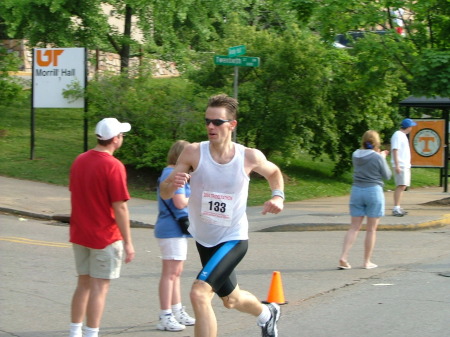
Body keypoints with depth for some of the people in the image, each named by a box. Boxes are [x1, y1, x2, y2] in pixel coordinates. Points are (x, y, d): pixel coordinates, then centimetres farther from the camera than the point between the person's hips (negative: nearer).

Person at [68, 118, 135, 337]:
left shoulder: (79, 161, 5)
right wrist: (128, 243, -13)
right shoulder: (113, 166, -17)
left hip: (80, 235, 7)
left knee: (83, 284, 16)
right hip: (105, 237, -7)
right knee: (99, 287, -1)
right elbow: (120, 207, -18)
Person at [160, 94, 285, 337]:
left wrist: (278, 196, -10)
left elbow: (274, 172, 9)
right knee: (230, 300, 25)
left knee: (200, 294, -25)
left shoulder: (249, 157, -14)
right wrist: (171, 184, -37)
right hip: (204, 240, 4)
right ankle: (267, 313, 59)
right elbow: (165, 194, -14)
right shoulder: (193, 153, -15)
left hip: (233, 239, -4)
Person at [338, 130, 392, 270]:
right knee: (371, 229, 5)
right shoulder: (377, 157, -12)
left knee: (354, 227, 8)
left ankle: (343, 257, -4)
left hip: (356, 190, 4)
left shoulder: (356, 155, 3)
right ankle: (367, 261, 9)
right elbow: (387, 176, -2)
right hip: (373, 191, -4)